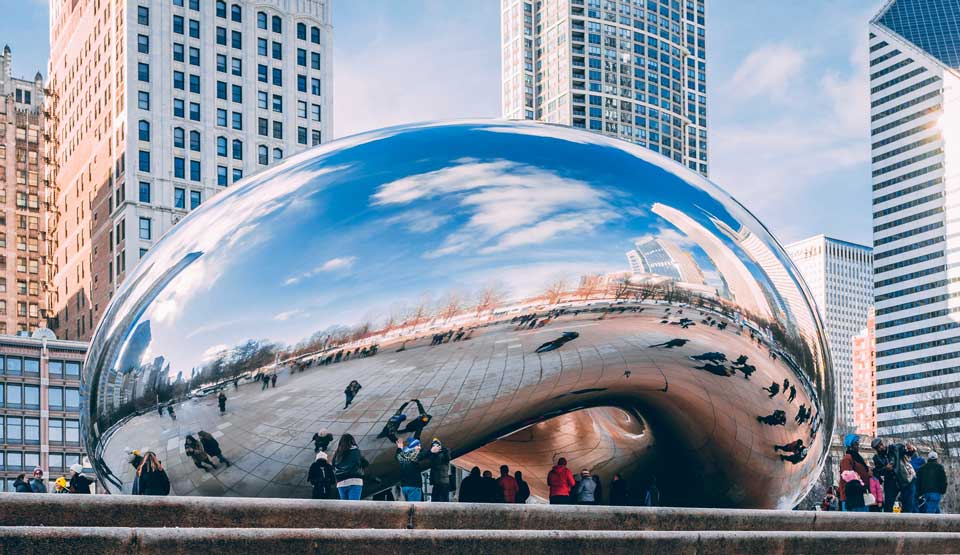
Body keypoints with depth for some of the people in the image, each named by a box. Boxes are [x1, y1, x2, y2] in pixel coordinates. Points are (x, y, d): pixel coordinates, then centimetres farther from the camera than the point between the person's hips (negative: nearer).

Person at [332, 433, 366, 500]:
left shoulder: (336, 454, 8)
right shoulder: (356, 451, -1)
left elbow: (334, 468, 15)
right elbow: (365, 463, 7)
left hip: (341, 483, 4)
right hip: (355, 482, -4)